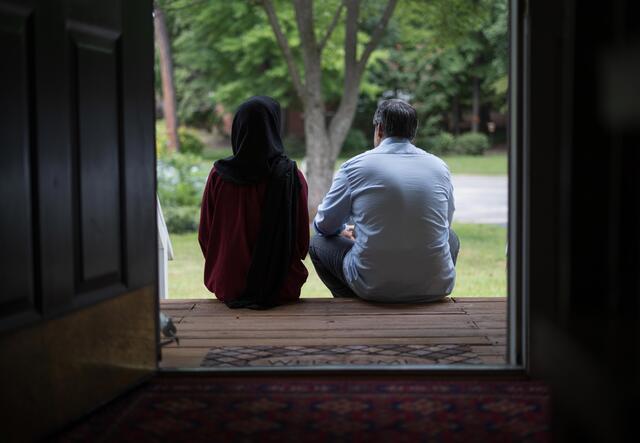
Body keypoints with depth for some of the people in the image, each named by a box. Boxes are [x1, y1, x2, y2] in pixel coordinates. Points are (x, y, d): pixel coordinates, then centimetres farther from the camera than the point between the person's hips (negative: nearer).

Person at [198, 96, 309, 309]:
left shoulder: (219, 175, -9)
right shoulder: (291, 176, -12)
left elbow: (205, 236, 0)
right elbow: (302, 241, -5)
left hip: (229, 286, 2)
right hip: (282, 287, -2)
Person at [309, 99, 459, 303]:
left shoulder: (355, 166, -1)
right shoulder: (439, 167, 6)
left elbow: (325, 225, 10)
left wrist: (344, 231, 34)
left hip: (373, 286, -2)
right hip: (435, 288, 2)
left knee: (318, 242, 23)